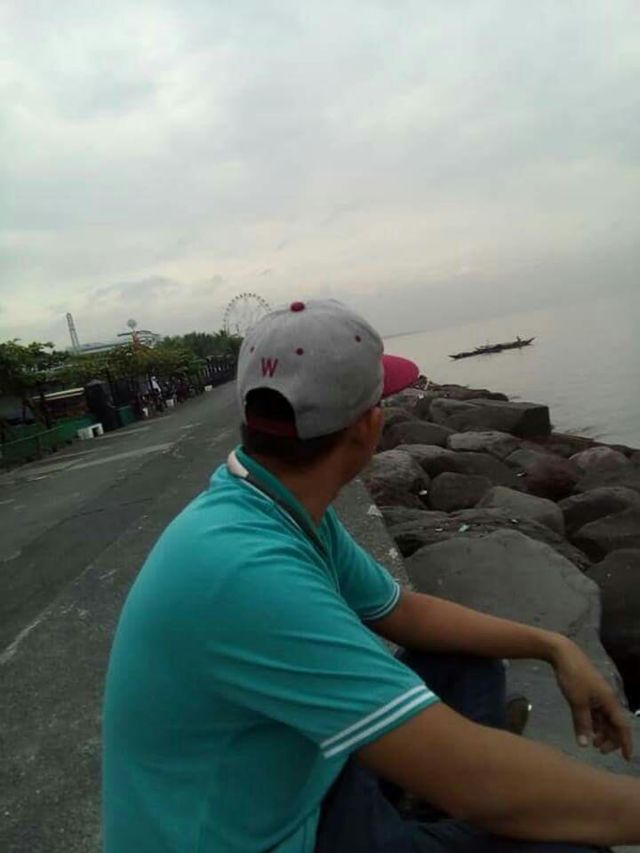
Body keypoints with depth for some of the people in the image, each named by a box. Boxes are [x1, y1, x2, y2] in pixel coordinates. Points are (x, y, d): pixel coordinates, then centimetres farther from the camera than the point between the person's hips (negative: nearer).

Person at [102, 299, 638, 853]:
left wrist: (553, 646, 4)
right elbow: (474, 778, -33)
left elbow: (405, 612, 8)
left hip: (294, 779, 8)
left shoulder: (295, 510, -6)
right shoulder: (246, 569, -37)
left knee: (470, 670, 10)